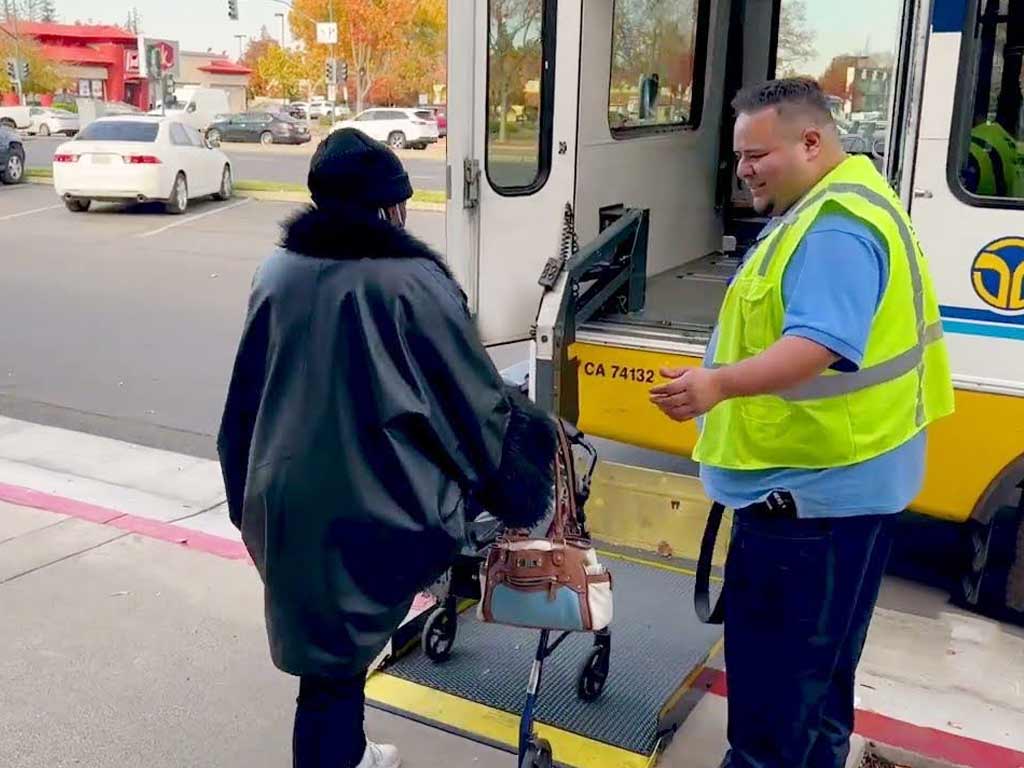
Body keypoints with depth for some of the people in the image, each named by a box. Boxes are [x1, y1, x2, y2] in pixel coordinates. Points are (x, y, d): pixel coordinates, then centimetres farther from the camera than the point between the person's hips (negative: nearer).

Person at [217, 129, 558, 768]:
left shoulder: (278, 274, 4)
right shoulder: (413, 281, -12)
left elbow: (246, 402, 11)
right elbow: (477, 403, -6)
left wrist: (252, 503, 22)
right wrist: (517, 494, 10)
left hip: (284, 502, 7)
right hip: (381, 507, -7)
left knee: (328, 653, 21)